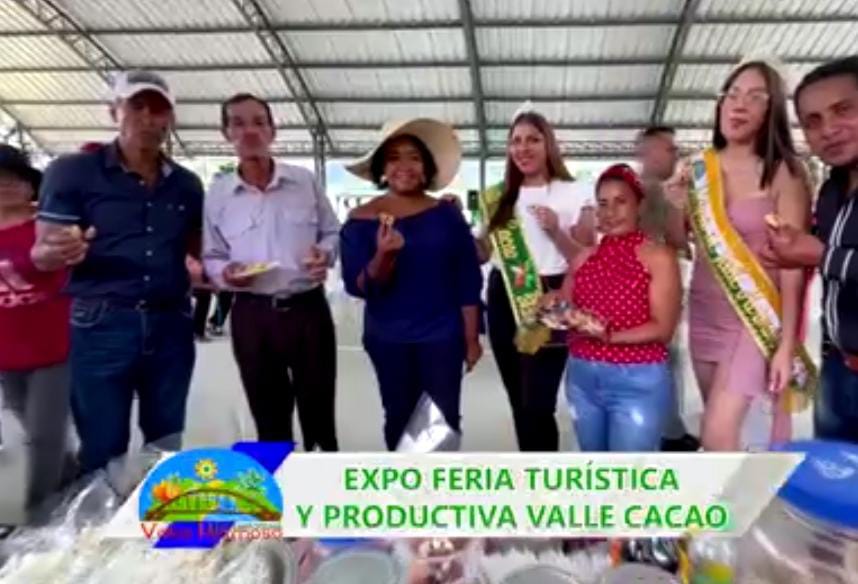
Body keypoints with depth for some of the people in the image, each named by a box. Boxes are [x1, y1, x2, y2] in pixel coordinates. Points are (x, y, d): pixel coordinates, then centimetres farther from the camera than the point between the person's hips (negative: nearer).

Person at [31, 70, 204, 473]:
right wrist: (59, 252, -27)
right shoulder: (72, 171, -2)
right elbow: (41, 255, -3)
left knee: (167, 446, 15)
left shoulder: (187, 185, 9)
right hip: (102, 327, -3)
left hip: (172, 326, 4)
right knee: (103, 450, 7)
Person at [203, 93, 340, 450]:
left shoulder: (305, 181, 2)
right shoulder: (217, 193, 2)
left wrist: (326, 254, -12)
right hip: (252, 315, 1)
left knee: (318, 409, 11)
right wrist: (224, 273, -15)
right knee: (268, 417, 14)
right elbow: (211, 257, 8)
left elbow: (332, 233, 10)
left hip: (308, 309, 0)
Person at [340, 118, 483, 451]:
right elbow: (358, 287, -8)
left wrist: (472, 338, -1)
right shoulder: (361, 220, -4)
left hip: (442, 336, 0)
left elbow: (468, 282, 0)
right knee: (399, 419, 13)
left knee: (444, 418, 8)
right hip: (387, 340, 1)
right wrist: (383, 256, -27)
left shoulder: (447, 215, -3)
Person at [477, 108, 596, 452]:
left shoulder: (574, 194, -1)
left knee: (537, 405, -11)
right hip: (504, 301, 5)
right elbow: (482, 253, 15)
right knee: (519, 403, 14)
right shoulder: (498, 198, 10)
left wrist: (556, 232, -18)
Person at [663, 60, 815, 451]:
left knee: (717, 436, -13)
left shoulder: (784, 173, -9)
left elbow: (793, 263, -10)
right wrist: (676, 207, -11)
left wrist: (787, 345, -14)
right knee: (722, 430, 14)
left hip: (755, 319, -4)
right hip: (704, 314, 4)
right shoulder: (697, 171, 3)